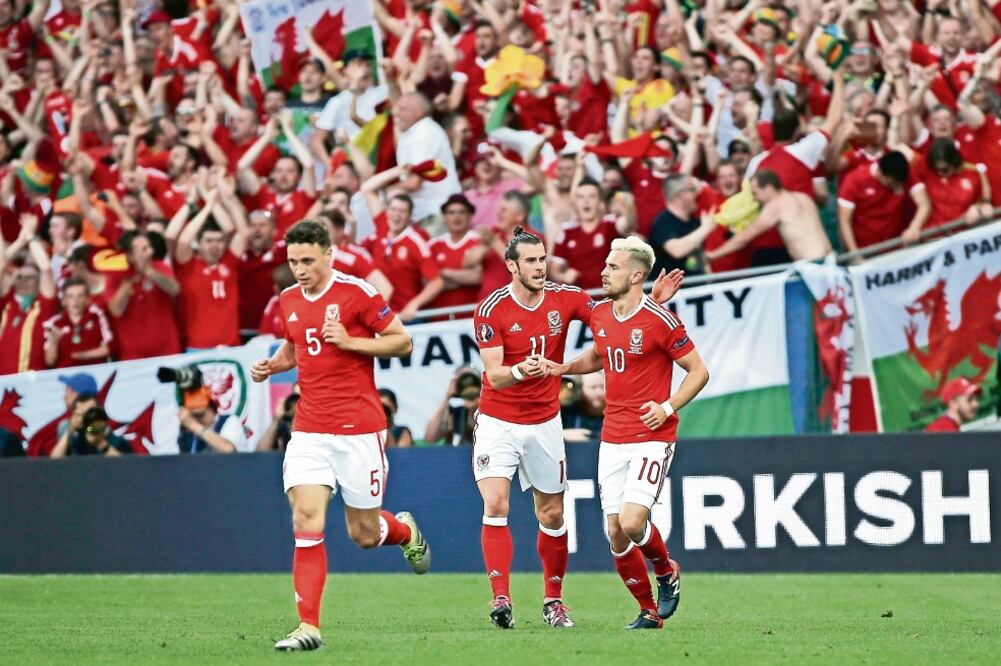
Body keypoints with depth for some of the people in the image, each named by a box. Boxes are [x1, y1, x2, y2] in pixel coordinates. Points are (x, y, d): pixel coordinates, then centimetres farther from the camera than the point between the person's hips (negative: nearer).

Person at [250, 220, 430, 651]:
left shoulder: (357, 292, -9)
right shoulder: (289, 301, 8)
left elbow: (403, 342, -5)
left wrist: (350, 341, -17)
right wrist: (274, 364, 6)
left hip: (359, 429, -4)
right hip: (309, 431, 4)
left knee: (364, 534, 6)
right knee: (306, 522, -13)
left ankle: (407, 531, 43)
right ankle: (309, 627, -14)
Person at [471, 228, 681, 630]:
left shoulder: (564, 299, -5)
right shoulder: (491, 310, -15)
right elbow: (494, 376, -20)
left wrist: (653, 299, -16)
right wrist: (519, 371, -41)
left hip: (545, 422, 3)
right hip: (498, 421, -3)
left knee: (552, 515, 8)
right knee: (495, 507, -17)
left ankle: (553, 600, 23)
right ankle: (501, 599, -17)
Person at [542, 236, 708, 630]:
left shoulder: (659, 320, -13)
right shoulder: (600, 314, 7)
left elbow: (699, 371, -6)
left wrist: (669, 407, -17)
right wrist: (566, 367, 9)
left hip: (652, 437, -6)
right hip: (612, 438, 6)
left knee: (631, 522, -19)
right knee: (616, 534, 1)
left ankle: (667, 573, 12)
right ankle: (649, 610, 17)